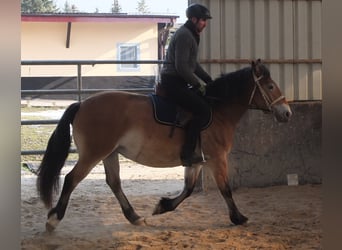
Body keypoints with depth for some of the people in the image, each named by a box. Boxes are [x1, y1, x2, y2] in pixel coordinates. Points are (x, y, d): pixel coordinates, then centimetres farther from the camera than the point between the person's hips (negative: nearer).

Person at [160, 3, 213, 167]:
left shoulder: (191, 35, 19)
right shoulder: (184, 36, -15)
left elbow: (193, 64, 26)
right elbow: (181, 67, -22)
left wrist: (208, 80, 17)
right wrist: (198, 84, -13)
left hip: (178, 82, 11)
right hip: (173, 82, -11)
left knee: (205, 102, 16)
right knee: (203, 110, -19)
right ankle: (187, 154, -21)